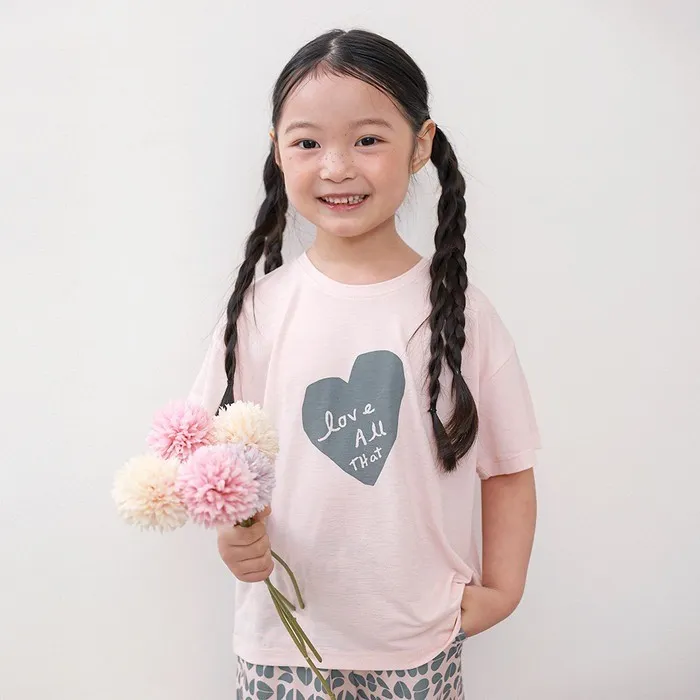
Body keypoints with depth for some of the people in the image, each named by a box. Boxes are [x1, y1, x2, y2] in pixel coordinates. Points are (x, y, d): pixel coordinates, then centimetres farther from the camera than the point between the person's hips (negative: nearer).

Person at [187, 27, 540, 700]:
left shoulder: (457, 310, -8)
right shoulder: (259, 308, -6)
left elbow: (508, 467, 0)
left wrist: (500, 591, -3)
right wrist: (230, 529, -18)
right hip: (284, 630, 1)